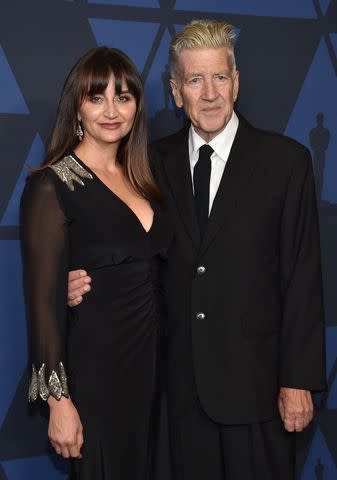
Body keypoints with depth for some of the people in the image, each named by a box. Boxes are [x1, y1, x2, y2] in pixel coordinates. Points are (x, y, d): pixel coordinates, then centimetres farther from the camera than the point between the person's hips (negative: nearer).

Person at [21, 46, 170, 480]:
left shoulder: (140, 180, 9)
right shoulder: (51, 186, -11)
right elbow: (44, 299, -14)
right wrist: (58, 400, -15)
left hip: (150, 362, 6)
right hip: (93, 368, -6)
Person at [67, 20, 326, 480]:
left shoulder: (285, 160, -5)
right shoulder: (155, 161, 4)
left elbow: (303, 276, -6)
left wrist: (298, 379, -8)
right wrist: (88, 283, -10)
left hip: (255, 376, -2)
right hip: (182, 379, 3)